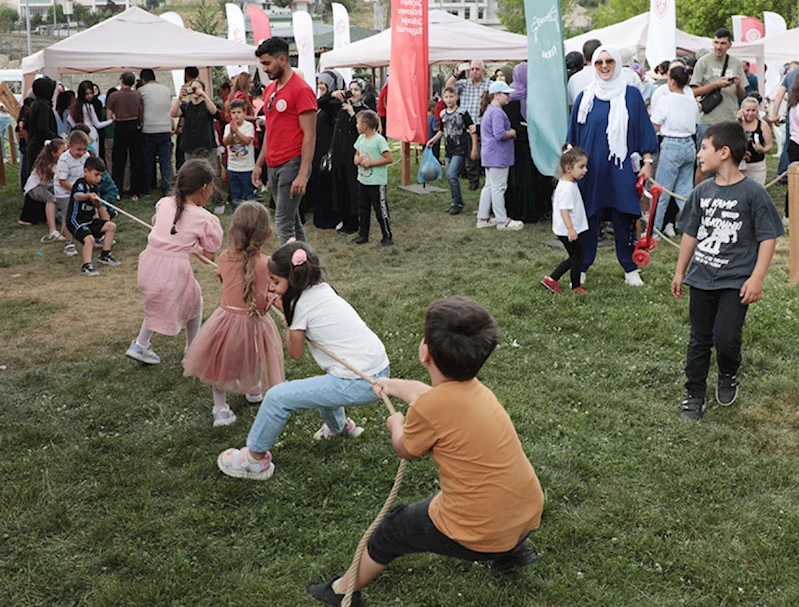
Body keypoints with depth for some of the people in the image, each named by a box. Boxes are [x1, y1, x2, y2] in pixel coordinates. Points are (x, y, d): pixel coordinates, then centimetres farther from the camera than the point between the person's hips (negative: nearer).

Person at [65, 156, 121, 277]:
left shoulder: (94, 188, 11)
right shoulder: (81, 184, -16)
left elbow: (99, 206, 23)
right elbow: (77, 196, -39)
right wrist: (88, 196, -57)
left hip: (89, 220, 9)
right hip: (76, 221, -9)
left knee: (111, 226, 8)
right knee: (89, 239, -30)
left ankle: (105, 255, 17)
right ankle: (86, 266, -29)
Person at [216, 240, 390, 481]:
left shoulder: (302, 303, -11)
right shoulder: (322, 289, 11)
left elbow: (295, 353, -1)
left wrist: (286, 317, 8)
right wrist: (285, 308, 9)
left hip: (359, 385, -9)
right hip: (380, 370, 9)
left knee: (277, 397, -3)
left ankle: (255, 459, 11)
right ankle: (340, 426, 56)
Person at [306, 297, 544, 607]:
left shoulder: (429, 407, -22)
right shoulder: (476, 388, 1)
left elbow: (406, 451, 0)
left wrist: (395, 424, 22)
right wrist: (392, 385, 43)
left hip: (479, 535, -6)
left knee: (393, 528, 18)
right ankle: (512, 551, 34)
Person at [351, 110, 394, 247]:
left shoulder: (379, 140, -15)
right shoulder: (361, 138, 8)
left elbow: (389, 159, -18)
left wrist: (370, 162, -20)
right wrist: (356, 159, -4)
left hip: (377, 182, -8)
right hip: (362, 180, 8)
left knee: (380, 210, -1)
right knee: (362, 208, 14)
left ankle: (388, 237, 9)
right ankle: (363, 235, 24)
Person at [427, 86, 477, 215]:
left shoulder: (462, 112, -9)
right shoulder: (443, 114, 10)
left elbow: (472, 130, -8)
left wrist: (474, 148, -12)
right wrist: (433, 140, 11)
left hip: (460, 149, -7)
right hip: (448, 150, 7)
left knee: (451, 174, -17)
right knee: (450, 176, 8)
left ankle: (458, 203, -6)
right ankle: (456, 202, 20)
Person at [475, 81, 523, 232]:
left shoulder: (489, 110, 15)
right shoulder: (497, 112, -18)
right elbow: (500, 134, -26)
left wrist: (510, 130, 14)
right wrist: (512, 133, -9)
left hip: (489, 155, 10)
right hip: (497, 155, -10)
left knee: (489, 186, 14)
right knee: (498, 187, -4)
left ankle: (483, 218, 19)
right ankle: (502, 221, 3)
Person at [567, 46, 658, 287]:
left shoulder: (631, 95, 3)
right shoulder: (584, 98, 5)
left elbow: (644, 130, 4)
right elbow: (573, 136, 10)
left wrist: (647, 162, -2)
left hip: (621, 169, -1)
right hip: (591, 168, 1)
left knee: (624, 218, 4)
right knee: (588, 217, 4)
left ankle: (630, 269, 16)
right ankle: (582, 267, 15)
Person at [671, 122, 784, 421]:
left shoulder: (753, 193, -11)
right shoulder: (701, 192, 4)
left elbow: (768, 237, -9)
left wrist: (757, 278, -14)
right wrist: (680, 271, 15)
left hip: (736, 282, -5)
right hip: (701, 278, 5)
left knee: (726, 338, -11)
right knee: (699, 340, 11)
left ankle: (728, 377, 21)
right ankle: (695, 395, 23)